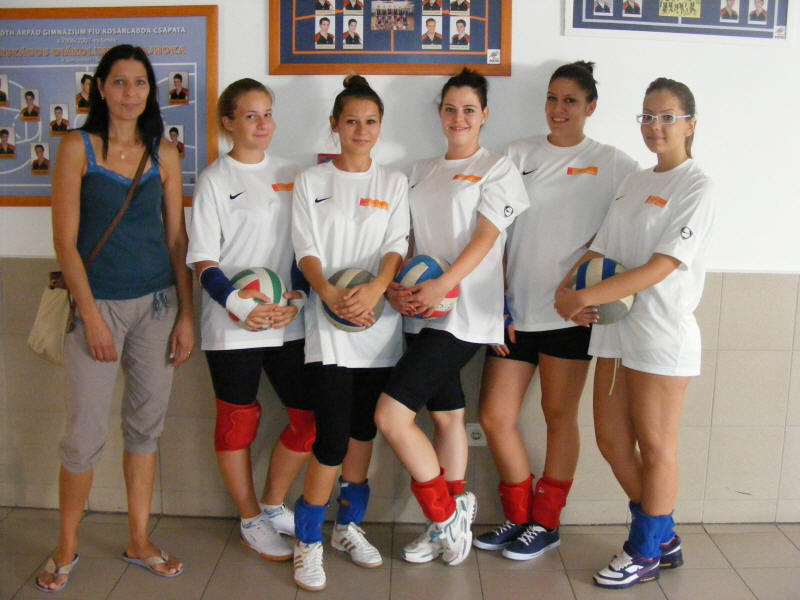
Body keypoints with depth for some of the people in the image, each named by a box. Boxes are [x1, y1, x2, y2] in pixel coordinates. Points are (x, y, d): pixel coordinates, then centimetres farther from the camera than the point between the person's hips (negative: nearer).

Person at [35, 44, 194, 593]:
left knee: (146, 425, 10)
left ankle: (140, 542, 25)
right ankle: (67, 549, 21)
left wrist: (186, 314, 3)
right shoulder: (77, 147, -1)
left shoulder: (163, 153, 7)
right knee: (86, 434, 0)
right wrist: (91, 315, -11)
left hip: (157, 302, 3)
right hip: (98, 301, -3)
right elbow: (65, 239, -5)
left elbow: (177, 237, 7)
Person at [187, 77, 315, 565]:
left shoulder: (290, 174, 11)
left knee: (311, 415, 5)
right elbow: (203, 259, -5)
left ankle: (274, 506, 26)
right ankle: (251, 520, 25)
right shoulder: (216, 179, 0)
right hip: (232, 327, -4)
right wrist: (239, 304, -18)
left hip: (289, 322, 4)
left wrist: (298, 300, -4)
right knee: (239, 421, 6)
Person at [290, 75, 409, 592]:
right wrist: (329, 293, -21)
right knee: (332, 437, -9)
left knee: (364, 429, 10)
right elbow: (307, 250, -1)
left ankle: (349, 525, 28)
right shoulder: (311, 181, 8)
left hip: (379, 320, 3)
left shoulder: (393, 182, 12)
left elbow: (396, 246, 0)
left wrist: (374, 289, -20)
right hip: (330, 323, -2)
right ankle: (308, 541, 8)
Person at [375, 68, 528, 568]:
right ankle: (452, 520, 30)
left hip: (464, 314, -6)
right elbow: (407, 239, 15)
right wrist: (398, 286, -4)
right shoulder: (422, 172, 18)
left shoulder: (497, 168, 0)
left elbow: (485, 238, -11)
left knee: (391, 414, -14)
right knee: (446, 414, 15)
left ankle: (447, 516, 6)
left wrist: (440, 286, -23)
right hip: (425, 313, 7)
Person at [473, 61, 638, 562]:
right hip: (516, 309, 3)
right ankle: (518, 516, 24)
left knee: (560, 414, 7)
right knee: (495, 416, 4)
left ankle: (546, 522, 24)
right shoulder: (518, 156, 9)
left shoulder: (614, 164, 3)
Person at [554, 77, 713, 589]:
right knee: (611, 439, 13)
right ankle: (663, 538, 31)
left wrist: (586, 298, -22)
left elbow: (660, 268, -18)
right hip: (614, 325, 8)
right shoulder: (633, 183, 15)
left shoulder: (697, 187, -8)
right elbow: (601, 249, 11)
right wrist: (569, 287, -9)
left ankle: (646, 552, 23)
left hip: (662, 331, -8)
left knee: (655, 446, 5)